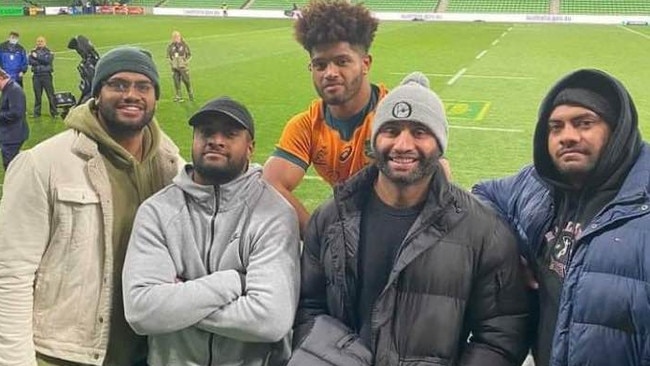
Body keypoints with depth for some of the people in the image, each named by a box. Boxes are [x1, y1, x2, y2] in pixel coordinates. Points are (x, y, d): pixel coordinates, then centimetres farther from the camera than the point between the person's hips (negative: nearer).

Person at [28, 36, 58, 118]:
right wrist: (42, 62, -14)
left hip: (46, 75, -2)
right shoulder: (33, 52, 11)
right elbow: (30, 61, -5)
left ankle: (54, 112, 1)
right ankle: (36, 112, 14)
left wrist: (37, 57, -12)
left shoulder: (49, 52, 5)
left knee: (50, 94, -4)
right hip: (36, 75, 2)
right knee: (37, 95, 6)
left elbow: (47, 60, -14)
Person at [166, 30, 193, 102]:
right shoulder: (170, 46, 2)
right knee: (176, 82, 3)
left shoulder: (184, 45, -6)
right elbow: (168, 55, 15)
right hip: (174, 67, 3)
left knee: (186, 81, 1)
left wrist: (185, 62, -6)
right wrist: (171, 62, 3)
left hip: (183, 67, -3)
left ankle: (191, 95, 20)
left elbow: (189, 55, 2)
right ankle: (179, 96, 11)